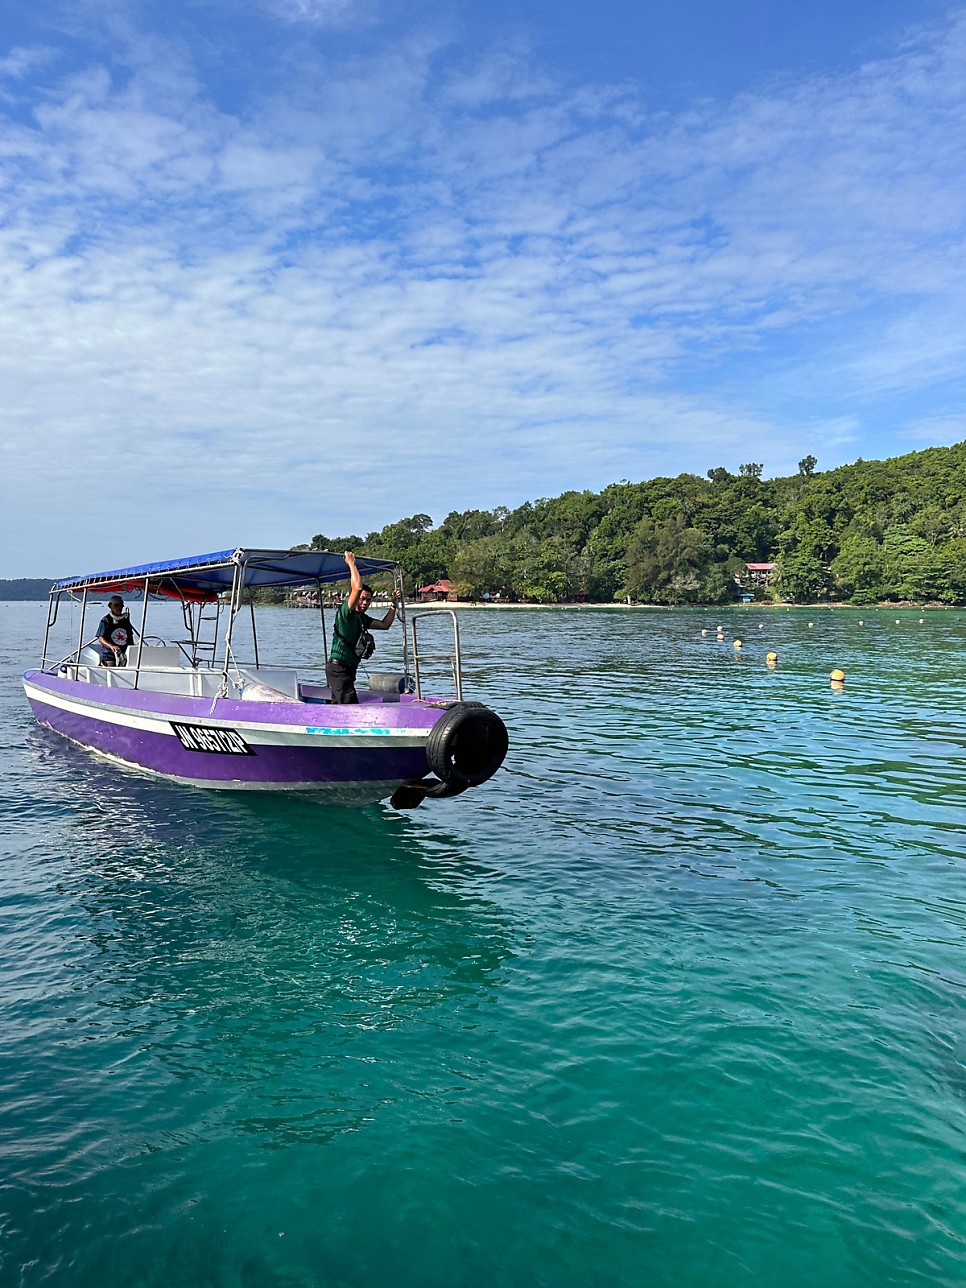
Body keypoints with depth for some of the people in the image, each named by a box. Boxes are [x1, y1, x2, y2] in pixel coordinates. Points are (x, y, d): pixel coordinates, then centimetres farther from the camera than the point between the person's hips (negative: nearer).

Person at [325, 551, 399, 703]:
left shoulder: (362, 618, 15)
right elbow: (357, 587, -24)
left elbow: (384, 625, 24)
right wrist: (351, 563, -14)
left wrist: (393, 606, 17)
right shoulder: (346, 612, -11)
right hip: (338, 668, -9)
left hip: (347, 670, 9)